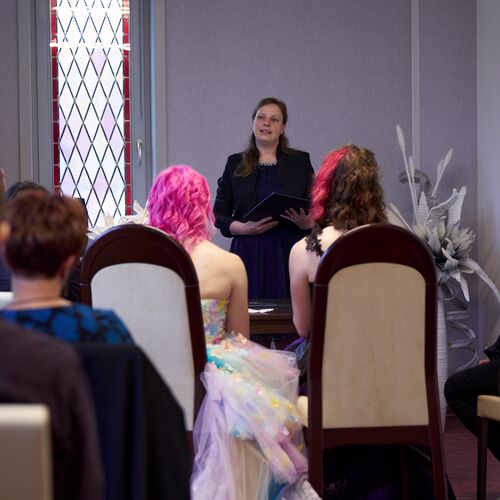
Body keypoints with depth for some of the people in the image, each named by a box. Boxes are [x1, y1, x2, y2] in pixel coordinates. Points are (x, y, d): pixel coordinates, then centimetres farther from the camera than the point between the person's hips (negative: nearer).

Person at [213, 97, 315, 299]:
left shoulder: (300, 161, 10)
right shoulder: (235, 163, 11)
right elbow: (219, 214, 8)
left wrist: (305, 222, -13)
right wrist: (244, 228, -9)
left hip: (289, 252, 0)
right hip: (249, 254, 0)